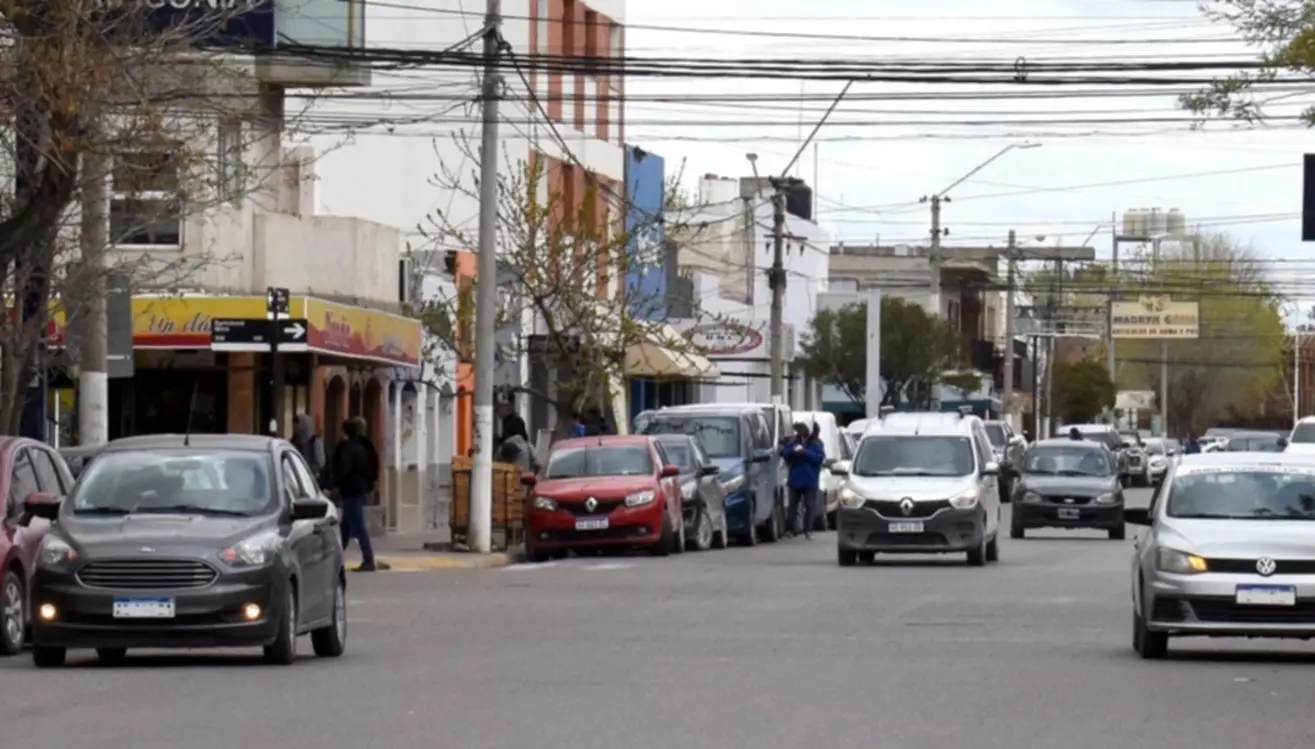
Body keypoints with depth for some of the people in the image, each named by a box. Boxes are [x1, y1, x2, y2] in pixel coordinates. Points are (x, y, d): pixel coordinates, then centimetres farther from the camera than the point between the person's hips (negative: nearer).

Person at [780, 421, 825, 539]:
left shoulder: (816, 443, 0)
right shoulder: (794, 442, 11)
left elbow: (820, 457, -11)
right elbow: (783, 452, 5)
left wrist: (805, 452, -19)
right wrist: (792, 451, -15)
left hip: (810, 481, -3)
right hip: (795, 479, 3)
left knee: (809, 506, -2)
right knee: (793, 505, 2)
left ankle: (808, 530, 0)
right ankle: (791, 529, 5)